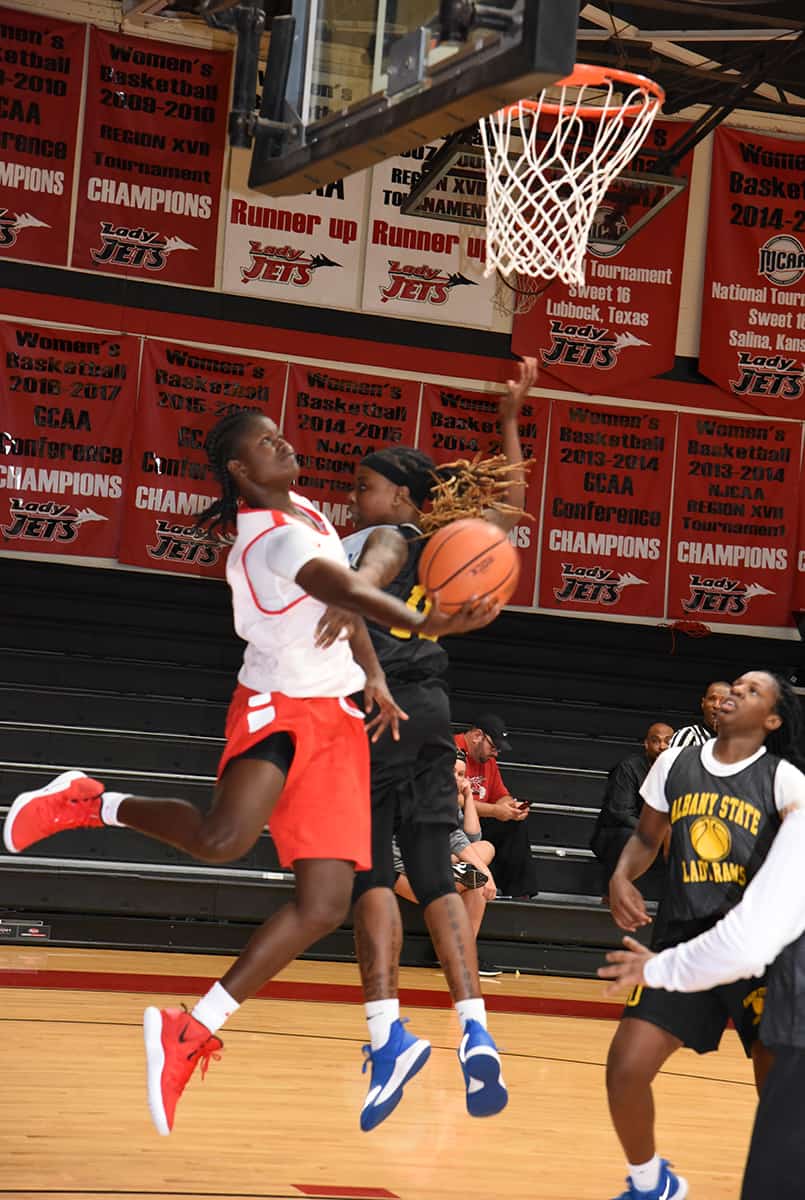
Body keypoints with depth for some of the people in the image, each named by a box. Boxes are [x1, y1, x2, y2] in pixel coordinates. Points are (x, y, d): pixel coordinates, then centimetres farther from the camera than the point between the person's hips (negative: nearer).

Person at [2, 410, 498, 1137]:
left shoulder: (304, 512, 11)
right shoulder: (275, 537, -19)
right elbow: (343, 590, -38)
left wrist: (373, 675, 15)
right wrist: (425, 623, -54)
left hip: (337, 720, 9)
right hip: (278, 704, -9)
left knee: (325, 905, -2)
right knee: (223, 839, -37)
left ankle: (192, 1033, 3)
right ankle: (93, 804, -6)